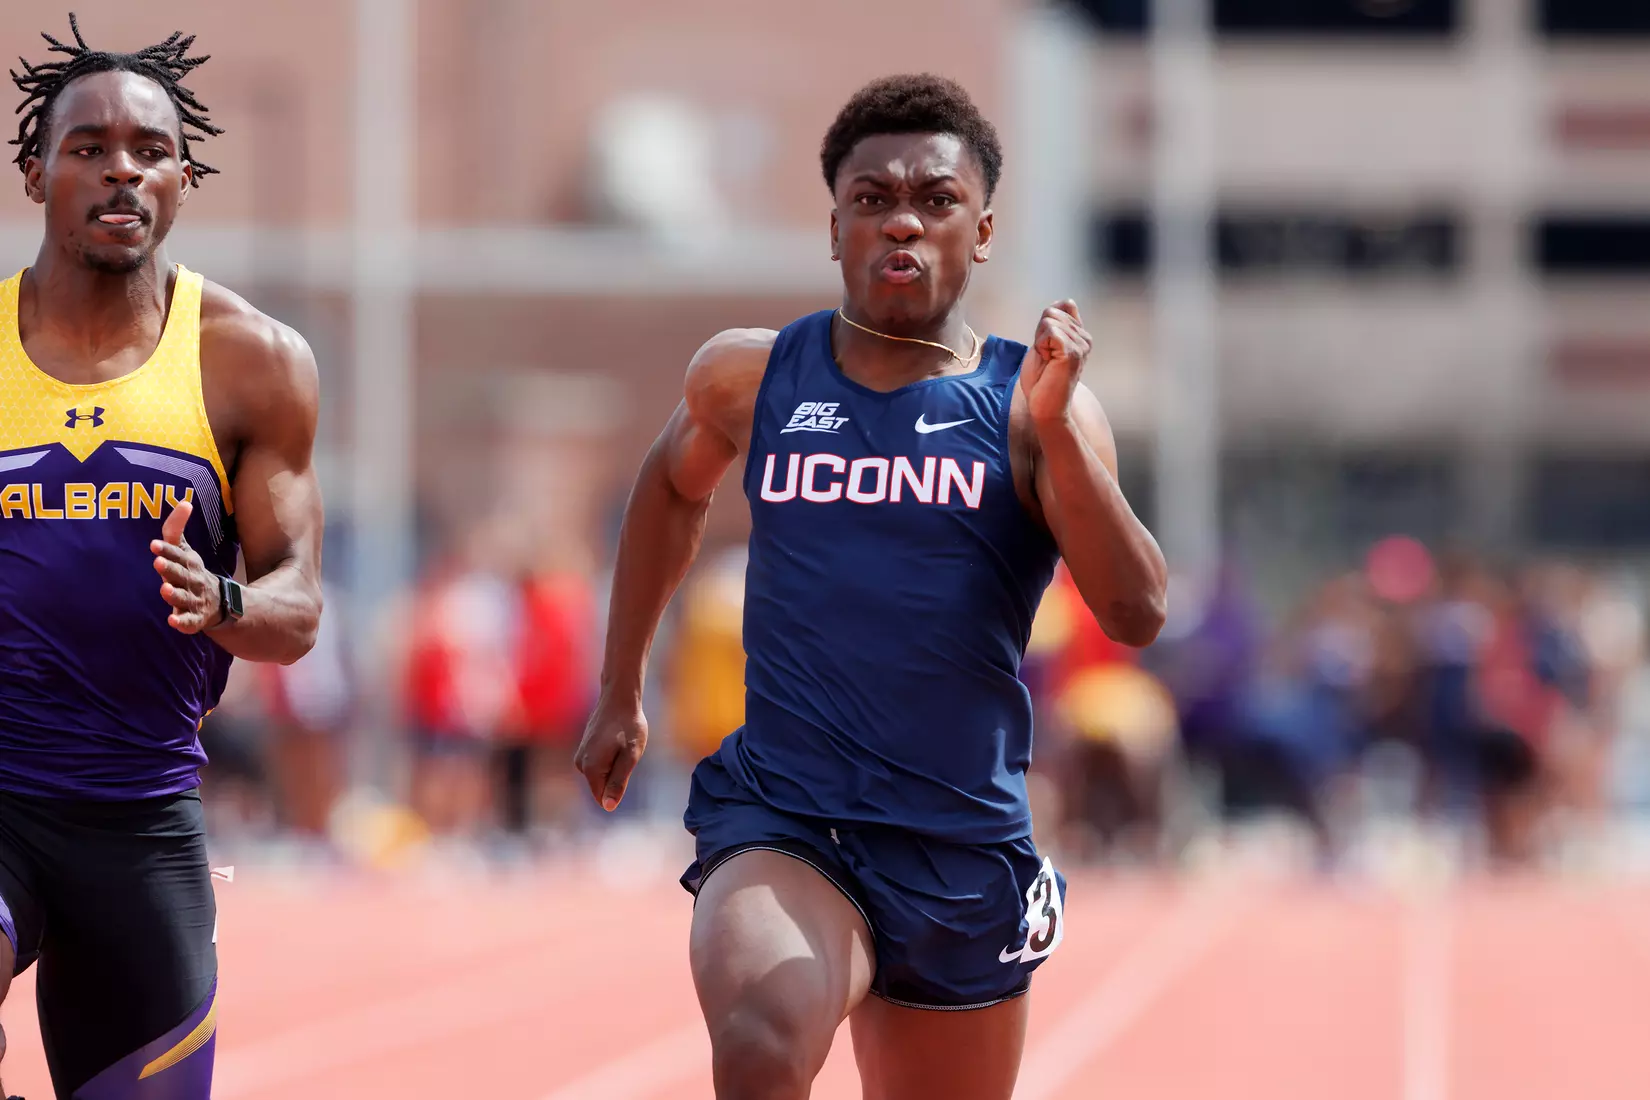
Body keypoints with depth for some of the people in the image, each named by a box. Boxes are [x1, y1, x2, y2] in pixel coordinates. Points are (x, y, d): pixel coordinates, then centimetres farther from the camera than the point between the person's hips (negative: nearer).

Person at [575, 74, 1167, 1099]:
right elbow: (673, 487, 27)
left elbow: (1136, 615, -14)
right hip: (781, 823, -1)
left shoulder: (1033, 406, -2)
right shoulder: (751, 378, 4)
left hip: (964, 853, 1)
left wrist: (1056, 429, -24)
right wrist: (619, 694, 28)